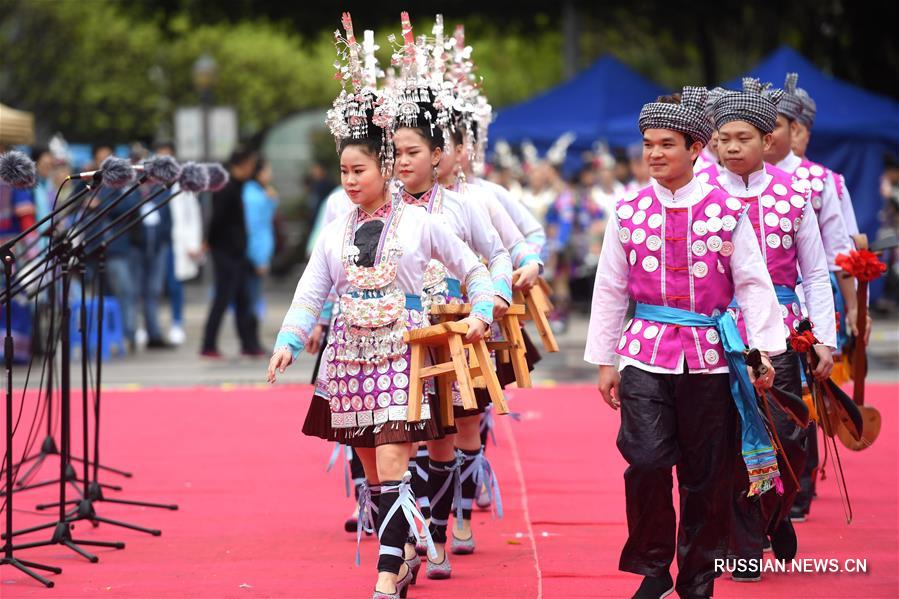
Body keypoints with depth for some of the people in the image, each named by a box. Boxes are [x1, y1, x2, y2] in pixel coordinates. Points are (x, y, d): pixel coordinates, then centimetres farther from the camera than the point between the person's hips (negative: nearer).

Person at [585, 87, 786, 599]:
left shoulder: (726, 211, 0)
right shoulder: (629, 213, 5)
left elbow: (754, 284, 1)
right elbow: (610, 289, 9)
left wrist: (765, 350, -5)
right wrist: (605, 361, 9)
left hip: (709, 356, 0)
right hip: (646, 352, 0)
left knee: (707, 471, 4)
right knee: (647, 459, -14)